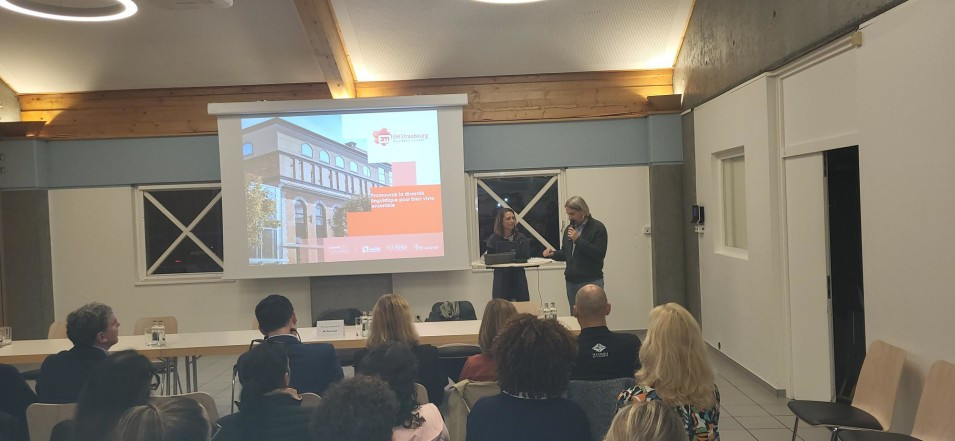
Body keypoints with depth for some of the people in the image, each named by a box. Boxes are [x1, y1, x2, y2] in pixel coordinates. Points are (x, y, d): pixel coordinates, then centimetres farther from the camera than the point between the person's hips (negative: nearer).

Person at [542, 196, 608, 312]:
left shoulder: (598, 228, -7)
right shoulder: (569, 228, 14)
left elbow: (600, 254, -18)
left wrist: (578, 239, -19)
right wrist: (553, 254, 1)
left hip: (591, 281, -6)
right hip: (571, 281, 6)